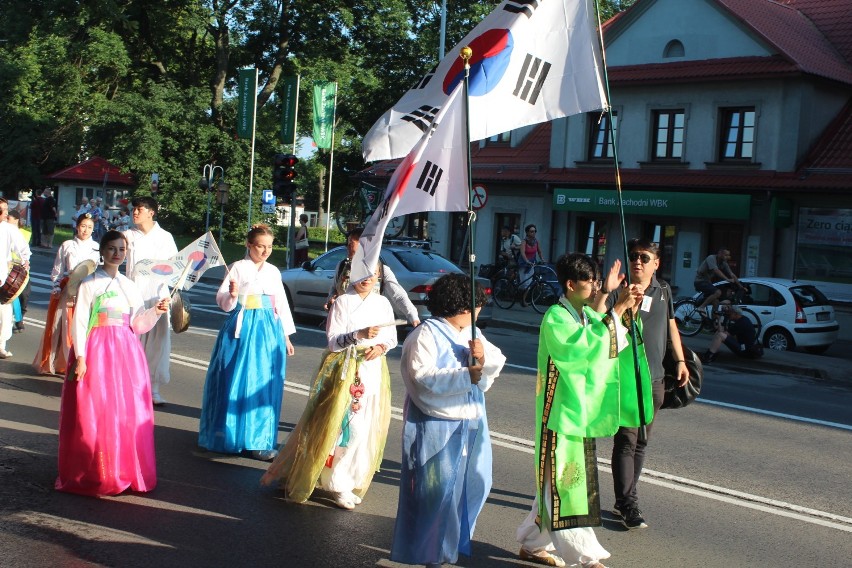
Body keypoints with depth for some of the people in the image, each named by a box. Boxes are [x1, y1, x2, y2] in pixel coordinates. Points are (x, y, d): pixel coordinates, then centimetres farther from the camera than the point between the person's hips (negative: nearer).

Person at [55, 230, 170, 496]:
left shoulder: (130, 286, 14)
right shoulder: (89, 283, -1)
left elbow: (136, 324, 12)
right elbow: (80, 322, -6)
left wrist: (156, 311, -5)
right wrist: (80, 357, -14)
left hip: (126, 352, 5)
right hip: (97, 350, -5)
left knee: (129, 413, 4)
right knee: (94, 413, -4)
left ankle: (124, 472, 15)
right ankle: (94, 475, 6)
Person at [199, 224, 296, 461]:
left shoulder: (274, 271, 12)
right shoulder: (238, 268, 0)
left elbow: (282, 304, 16)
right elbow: (222, 301, -4)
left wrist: (286, 336, 15)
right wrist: (232, 295, -26)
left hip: (269, 330, 4)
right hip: (242, 329, -3)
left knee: (264, 385, 3)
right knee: (237, 382, -2)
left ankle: (259, 439, 10)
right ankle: (231, 435, 11)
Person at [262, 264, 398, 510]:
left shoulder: (383, 303, 7)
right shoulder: (342, 302, -4)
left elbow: (392, 338, 14)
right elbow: (333, 340, -9)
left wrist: (381, 347, -7)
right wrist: (359, 335, -24)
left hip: (373, 371, 4)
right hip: (343, 371, -4)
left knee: (367, 428, 4)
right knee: (338, 424, -7)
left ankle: (350, 479, 20)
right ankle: (337, 484, 5)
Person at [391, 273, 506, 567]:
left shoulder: (472, 333, 11)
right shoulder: (426, 334, -12)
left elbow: (497, 363, 5)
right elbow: (423, 376, -23)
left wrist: (484, 358, -17)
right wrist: (466, 375, -28)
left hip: (471, 423, 8)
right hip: (436, 425, -8)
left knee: (472, 483, 14)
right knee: (437, 487, -4)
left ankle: (455, 540, 33)